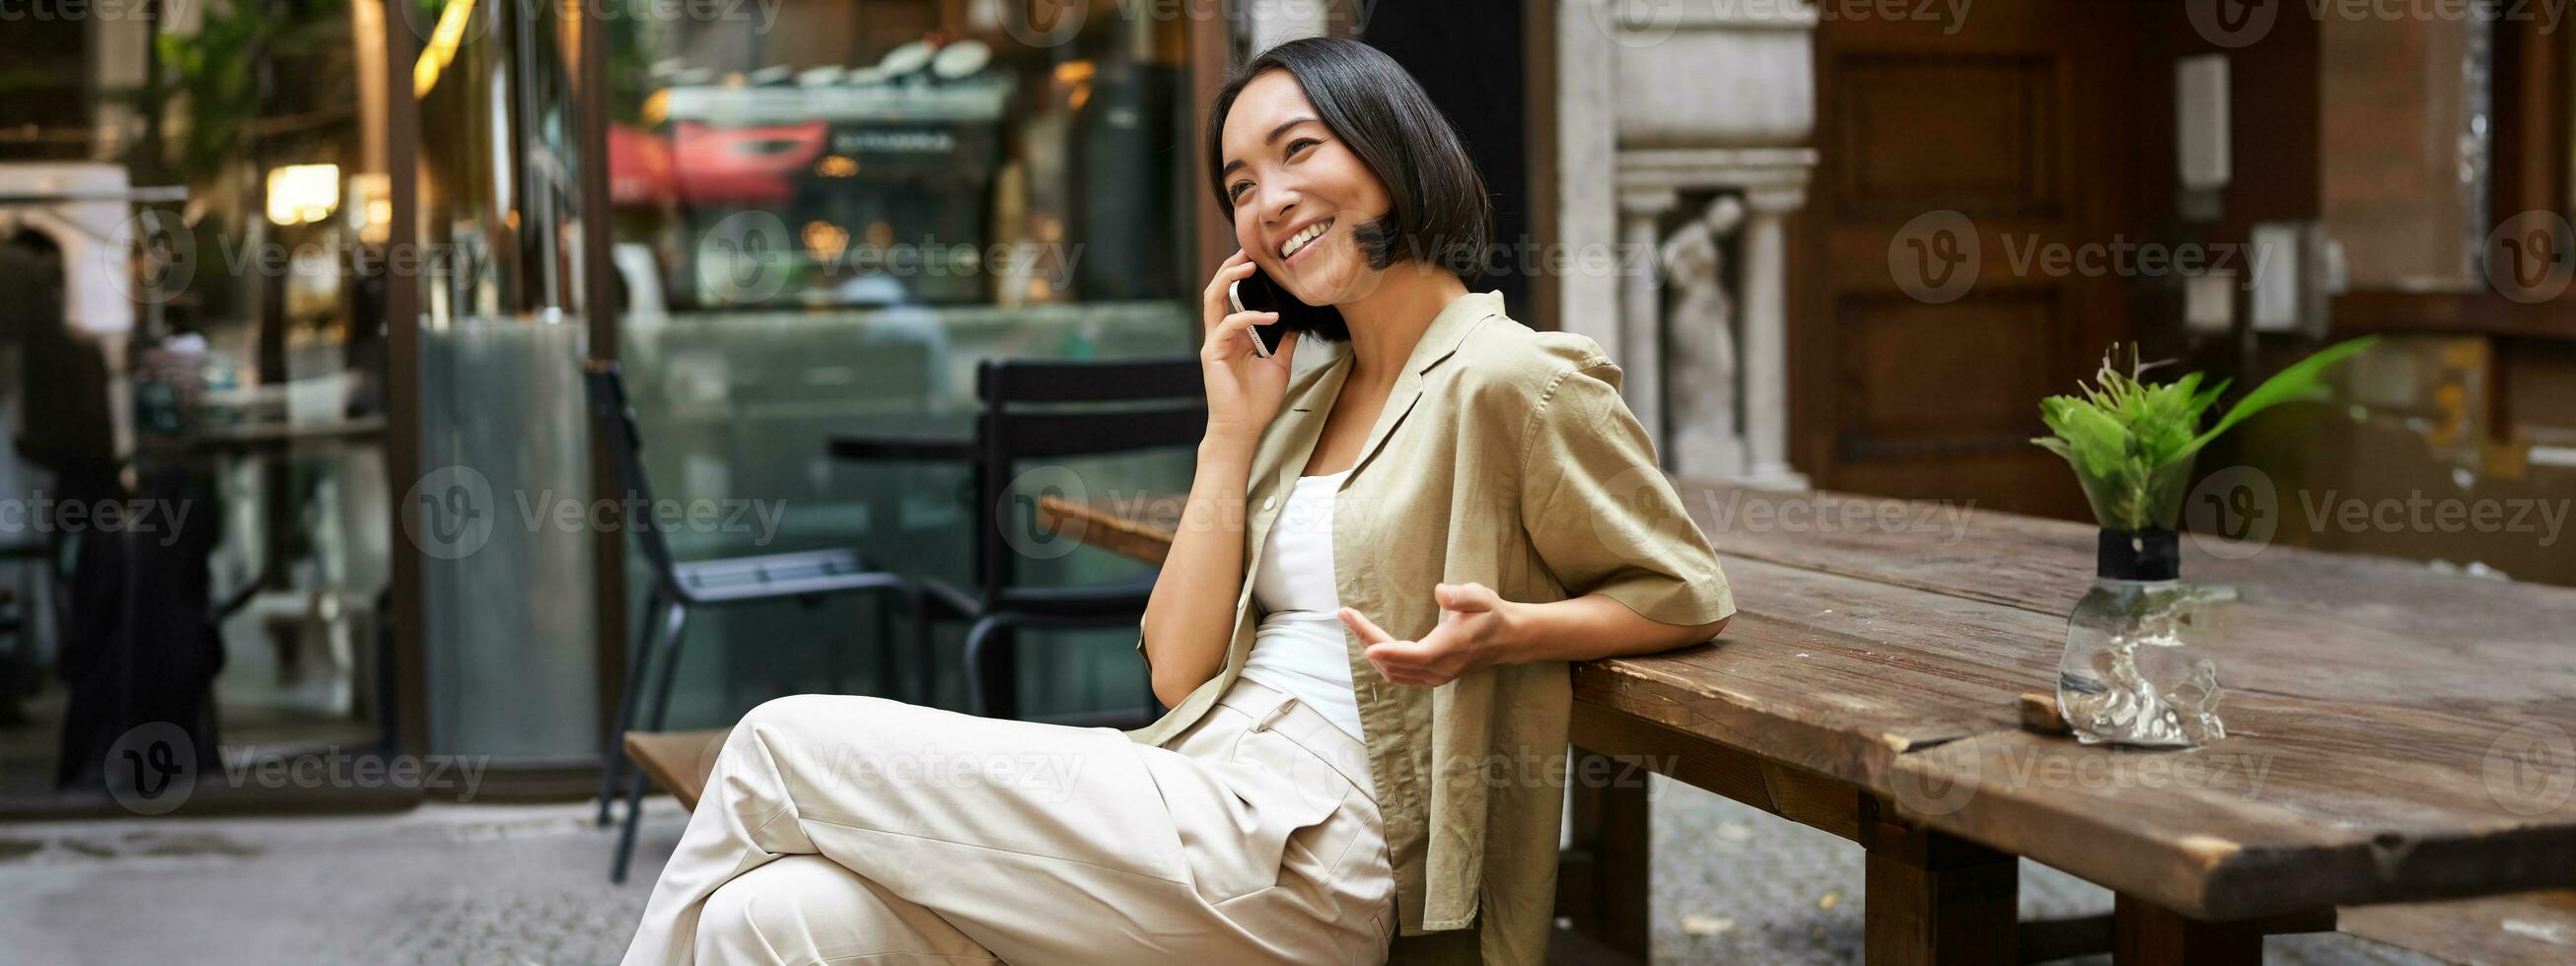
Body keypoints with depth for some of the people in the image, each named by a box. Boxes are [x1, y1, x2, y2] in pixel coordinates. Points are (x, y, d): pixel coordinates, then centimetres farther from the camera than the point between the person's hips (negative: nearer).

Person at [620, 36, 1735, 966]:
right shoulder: (1309, 391, 19)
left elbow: (1684, 592, -1)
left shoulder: (1511, 379, -5)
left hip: (1291, 862, -7)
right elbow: (1179, 671, 13)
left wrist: (1501, 632, -17)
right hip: (1197, 804, 7)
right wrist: (1232, 435, 5)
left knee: (786, 745, -9)